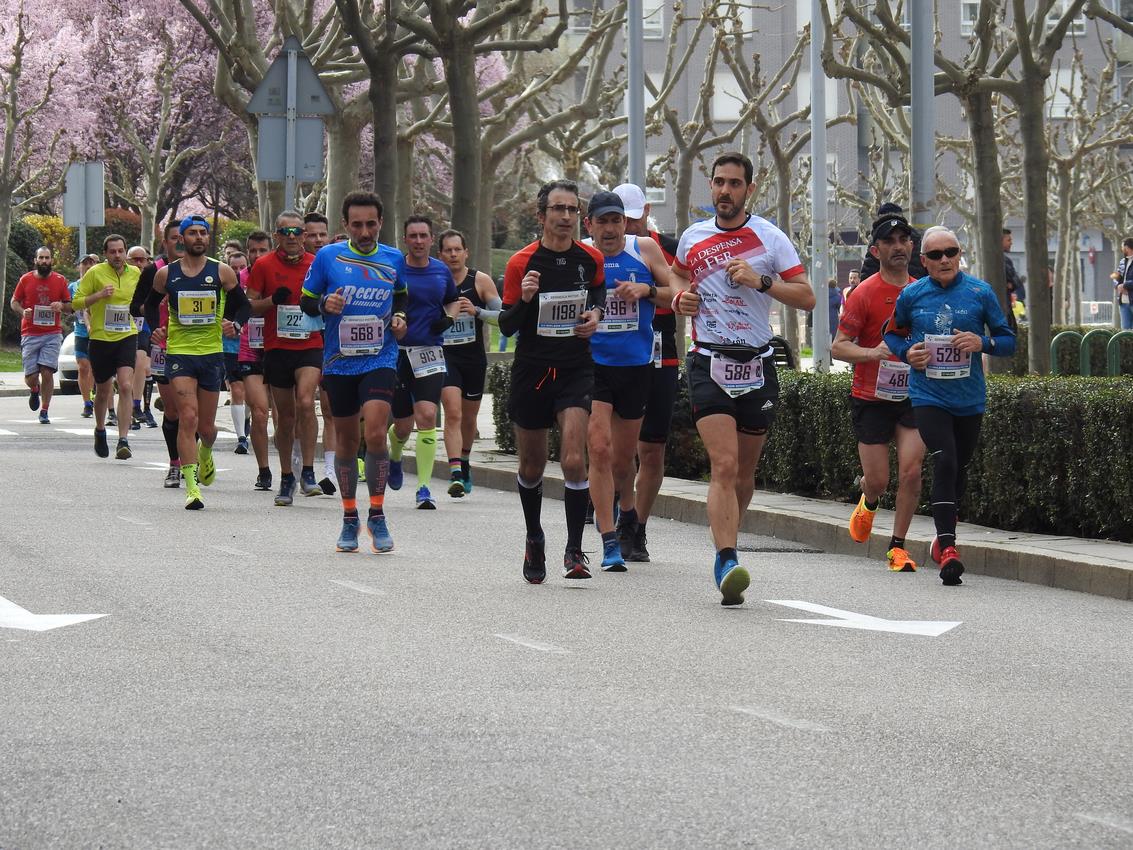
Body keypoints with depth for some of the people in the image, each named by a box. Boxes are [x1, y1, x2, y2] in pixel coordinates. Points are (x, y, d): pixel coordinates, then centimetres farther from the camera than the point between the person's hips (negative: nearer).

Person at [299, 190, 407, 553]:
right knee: (346, 440, 8)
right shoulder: (328, 257, -1)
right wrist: (324, 305, -15)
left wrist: (400, 317, 1)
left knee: (375, 432, -18)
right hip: (338, 363, 1)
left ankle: (377, 514, -4)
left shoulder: (394, 259, 5)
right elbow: (306, 301, 6)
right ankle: (349, 519, 23)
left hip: (380, 360, -1)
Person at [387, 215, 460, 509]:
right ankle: (394, 457, 44)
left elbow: (453, 301, 25)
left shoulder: (442, 271, 7)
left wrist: (448, 318, 5)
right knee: (403, 424, 7)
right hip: (396, 352, -1)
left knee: (427, 416, -16)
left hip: (430, 352, 1)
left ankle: (423, 488, -13)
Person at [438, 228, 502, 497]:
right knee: (453, 412, -19)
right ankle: (456, 474, -27)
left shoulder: (481, 281, -2)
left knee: (469, 417, 15)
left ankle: (464, 463, 40)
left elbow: (502, 316, -5)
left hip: (474, 357, 2)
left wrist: (476, 311, -21)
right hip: (444, 355, -2)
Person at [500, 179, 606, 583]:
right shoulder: (521, 263, -6)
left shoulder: (591, 259, 1)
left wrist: (595, 314, 2)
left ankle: (574, 549, -10)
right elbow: (506, 326, -3)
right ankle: (534, 541, 34)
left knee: (574, 460, -17)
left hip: (576, 371, 0)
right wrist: (524, 300, -23)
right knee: (532, 466, 11)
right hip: (531, 370, 0)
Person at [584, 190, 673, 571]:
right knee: (599, 449, -14)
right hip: (591, 364, -1)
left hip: (636, 365, 1)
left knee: (623, 456, 12)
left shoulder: (645, 250, 1)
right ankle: (610, 543, -10)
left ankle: (627, 512, 44)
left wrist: (647, 290, -11)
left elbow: (678, 294, 7)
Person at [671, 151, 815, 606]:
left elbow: (807, 298, -1)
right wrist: (681, 296, 7)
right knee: (723, 466, -18)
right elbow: (679, 274, 29)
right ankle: (728, 564, -26)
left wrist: (761, 281, -15)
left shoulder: (770, 238, 1)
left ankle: (725, 551, 33)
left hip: (757, 364, 1)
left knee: (744, 472, 11)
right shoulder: (693, 237, 7)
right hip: (708, 363, -1)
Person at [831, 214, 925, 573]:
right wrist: (874, 353, -27)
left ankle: (897, 546, 2)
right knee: (878, 480, 0)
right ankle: (868, 503, 38)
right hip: (871, 398, -3)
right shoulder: (864, 293, -8)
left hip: (913, 397, 3)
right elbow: (838, 346, -11)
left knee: (911, 471, -11)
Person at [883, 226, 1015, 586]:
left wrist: (982, 343, -16)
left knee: (959, 470, 13)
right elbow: (892, 334, 18)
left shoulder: (980, 293, -1)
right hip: (928, 396, -2)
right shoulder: (911, 295, 2)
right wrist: (907, 351, -3)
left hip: (970, 398, 2)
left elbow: (1009, 341, 5)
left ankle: (944, 537, 36)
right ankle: (948, 548, -22)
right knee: (944, 463, -19)